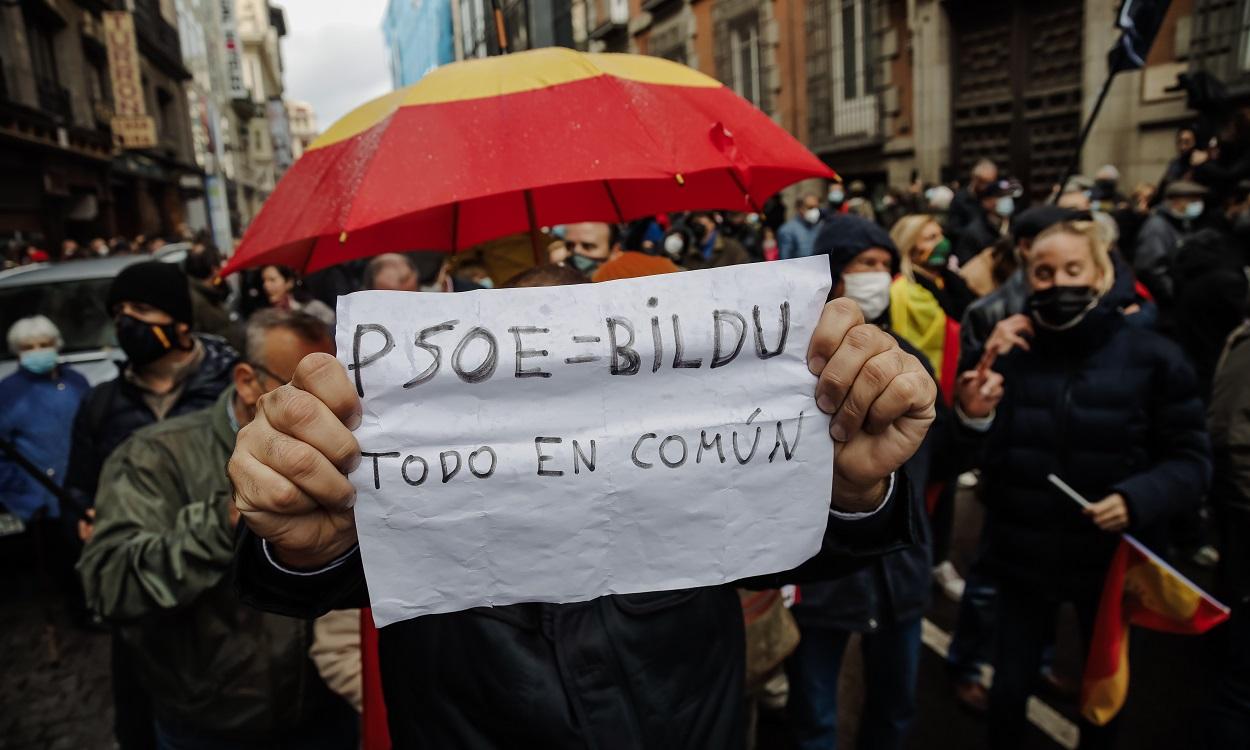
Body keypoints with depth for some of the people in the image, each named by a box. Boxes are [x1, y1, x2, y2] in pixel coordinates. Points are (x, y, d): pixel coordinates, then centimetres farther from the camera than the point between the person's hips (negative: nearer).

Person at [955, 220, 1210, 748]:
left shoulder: (1152, 356, -11)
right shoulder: (1011, 354, -7)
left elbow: (1192, 459, -6)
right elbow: (988, 465, -8)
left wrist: (1137, 499, -24)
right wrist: (974, 419, -27)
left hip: (1110, 557, 0)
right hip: (1023, 556, 0)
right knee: (1009, 689, 10)